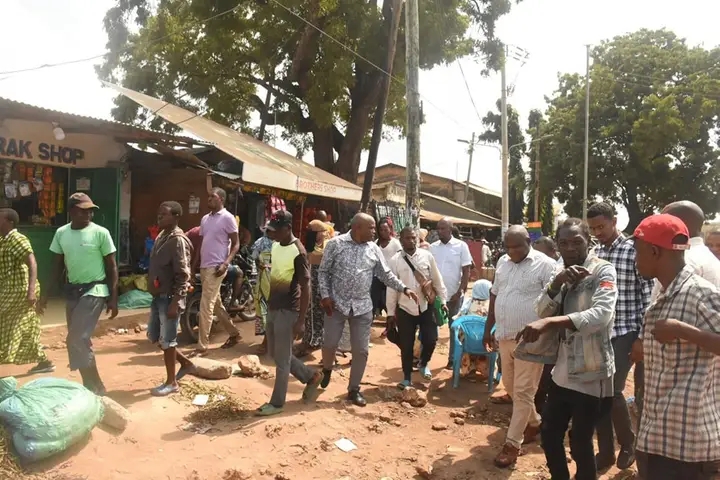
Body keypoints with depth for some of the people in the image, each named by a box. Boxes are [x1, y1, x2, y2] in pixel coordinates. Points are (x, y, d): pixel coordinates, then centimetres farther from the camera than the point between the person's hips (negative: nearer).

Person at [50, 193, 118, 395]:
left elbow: (112, 267, -6)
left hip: (94, 291, -6)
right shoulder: (61, 233, 4)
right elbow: (58, 266, 12)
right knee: (78, 341, 11)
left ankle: (94, 387, 1)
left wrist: (114, 298, -8)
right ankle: (91, 385, 25)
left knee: (77, 340, -12)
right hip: (72, 291, 6)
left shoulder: (100, 233, -10)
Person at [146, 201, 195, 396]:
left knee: (167, 340, 1)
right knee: (154, 336, 17)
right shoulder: (161, 236, 11)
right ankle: (185, 363, 32)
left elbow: (182, 275, -21)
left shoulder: (178, 241, -17)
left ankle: (171, 382, 16)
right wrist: (154, 293, 19)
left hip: (169, 298, -9)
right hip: (158, 296, 9)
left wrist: (175, 302, -24)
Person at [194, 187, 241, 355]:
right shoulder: (205, 219, 14)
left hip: (216, 267, -8)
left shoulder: (227, 218, -7)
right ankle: (234, 333, 30)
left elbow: (236, 244, -7)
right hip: (204, 267, 8)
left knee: (206, 307, -8)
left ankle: (202, 346, -2)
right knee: (216, 304, 15)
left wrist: (226, 263, -19)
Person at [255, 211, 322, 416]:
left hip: (288, 311, -9)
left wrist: (301, 321, -18)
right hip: (273, 308, 9)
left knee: (282, 359, 2)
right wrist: (269, 304, 19)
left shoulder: (298, 252, -18)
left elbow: (305, 288, -17)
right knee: (275, 354, 17)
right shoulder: (276, 246, 7)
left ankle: (277, 403, 17)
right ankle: (311, 376, 33)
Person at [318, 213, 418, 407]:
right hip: (337, 303, -2)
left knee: (361, 350, 4)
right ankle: (326, 369, 37)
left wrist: (404, 289, -2)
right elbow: (323, 271, -3)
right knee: (329, 343, 3)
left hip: (362, 307, 3)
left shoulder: (374, 249, 3)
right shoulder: (336, 244, -7)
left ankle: (354, 389, 20)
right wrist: (325, 296, -10)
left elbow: (386, 274, 7)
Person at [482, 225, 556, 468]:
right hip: (505, 336, 7)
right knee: (510, 386, 19)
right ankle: (534, 422, 42)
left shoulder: (545, 265, -12)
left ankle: (512, 443, 12)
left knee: (522, 392, 1)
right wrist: (488, 328, 15)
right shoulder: (502, 262, 8)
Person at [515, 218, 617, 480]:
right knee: (549, 435, 16)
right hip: (563, 370, 7)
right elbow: (541, 311, 0)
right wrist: (556, 282, -17)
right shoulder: (563, 273, 10)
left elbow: (601, 314, -29)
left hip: (590, 374, -7)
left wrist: (550, 321, -39)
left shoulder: (603, 270, -12)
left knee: (580, 443, 5)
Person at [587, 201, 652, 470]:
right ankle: (605, 451, 22)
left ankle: (628, 443, 22)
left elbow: (648, 296, -9)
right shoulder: (593, 253, 8)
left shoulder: (634, 251, -9)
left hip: (624, 333, -5)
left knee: (613, 390, -6)